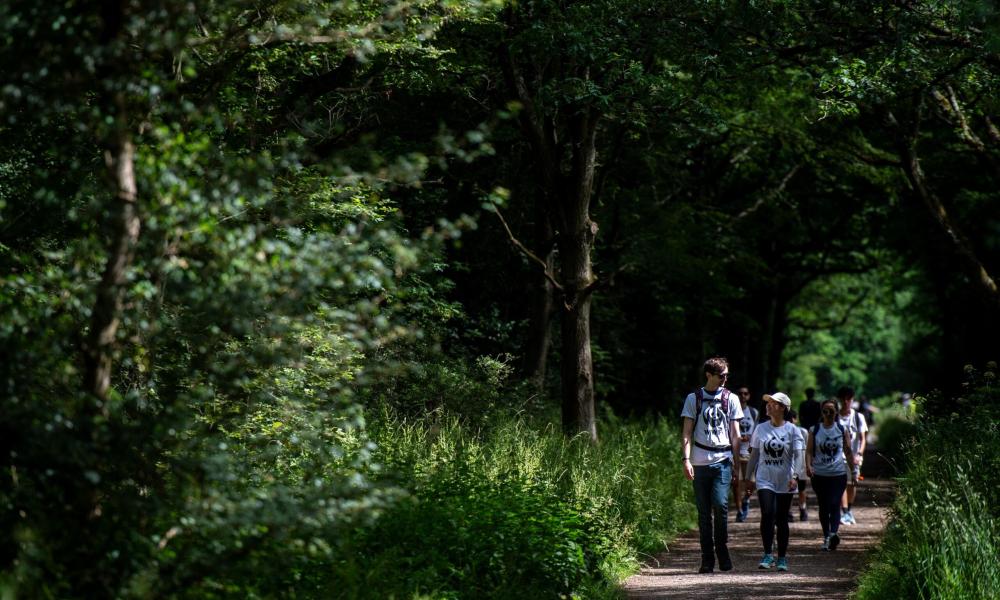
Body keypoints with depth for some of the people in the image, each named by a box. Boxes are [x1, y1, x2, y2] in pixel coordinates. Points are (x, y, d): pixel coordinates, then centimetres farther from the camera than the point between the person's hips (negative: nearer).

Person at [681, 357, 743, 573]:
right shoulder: (694, 398, 7)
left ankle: (722, 548, 2)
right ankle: (707, 559, 8)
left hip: (723, 460, 0)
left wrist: (736, 465, 8)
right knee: (704, 512, 2)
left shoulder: (730, 399, 10)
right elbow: (687, 433, 6)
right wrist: (686, 459, -6)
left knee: (720, 503, -17)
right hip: (700, 462, 0)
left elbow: (735, 435, 12)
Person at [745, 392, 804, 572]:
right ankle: (768, 555, -13)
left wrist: (795, 476, -21)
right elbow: (754, 454, 13)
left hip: (785, 482, -1)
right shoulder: (761, 429, 6)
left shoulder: (792, 430, -2)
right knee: (767, 514, -16)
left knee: (782, 519, 6)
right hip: (765, 479, 1)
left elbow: (798, 455, -8)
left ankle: (782, 558, 16)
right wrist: (750, 476, 11)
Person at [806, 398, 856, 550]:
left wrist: (853, 471, 12)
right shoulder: (814, 430, 5)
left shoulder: (842, 430, 5)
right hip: (819, 474, 2)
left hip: (838, 473, -2)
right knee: (823, 507, 9)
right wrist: (808, 466, -16)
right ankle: (826, 537, 19)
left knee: (834, 504, -16)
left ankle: (834, 533, -31)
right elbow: (809, 451, 1)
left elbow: (848, 451, 11)